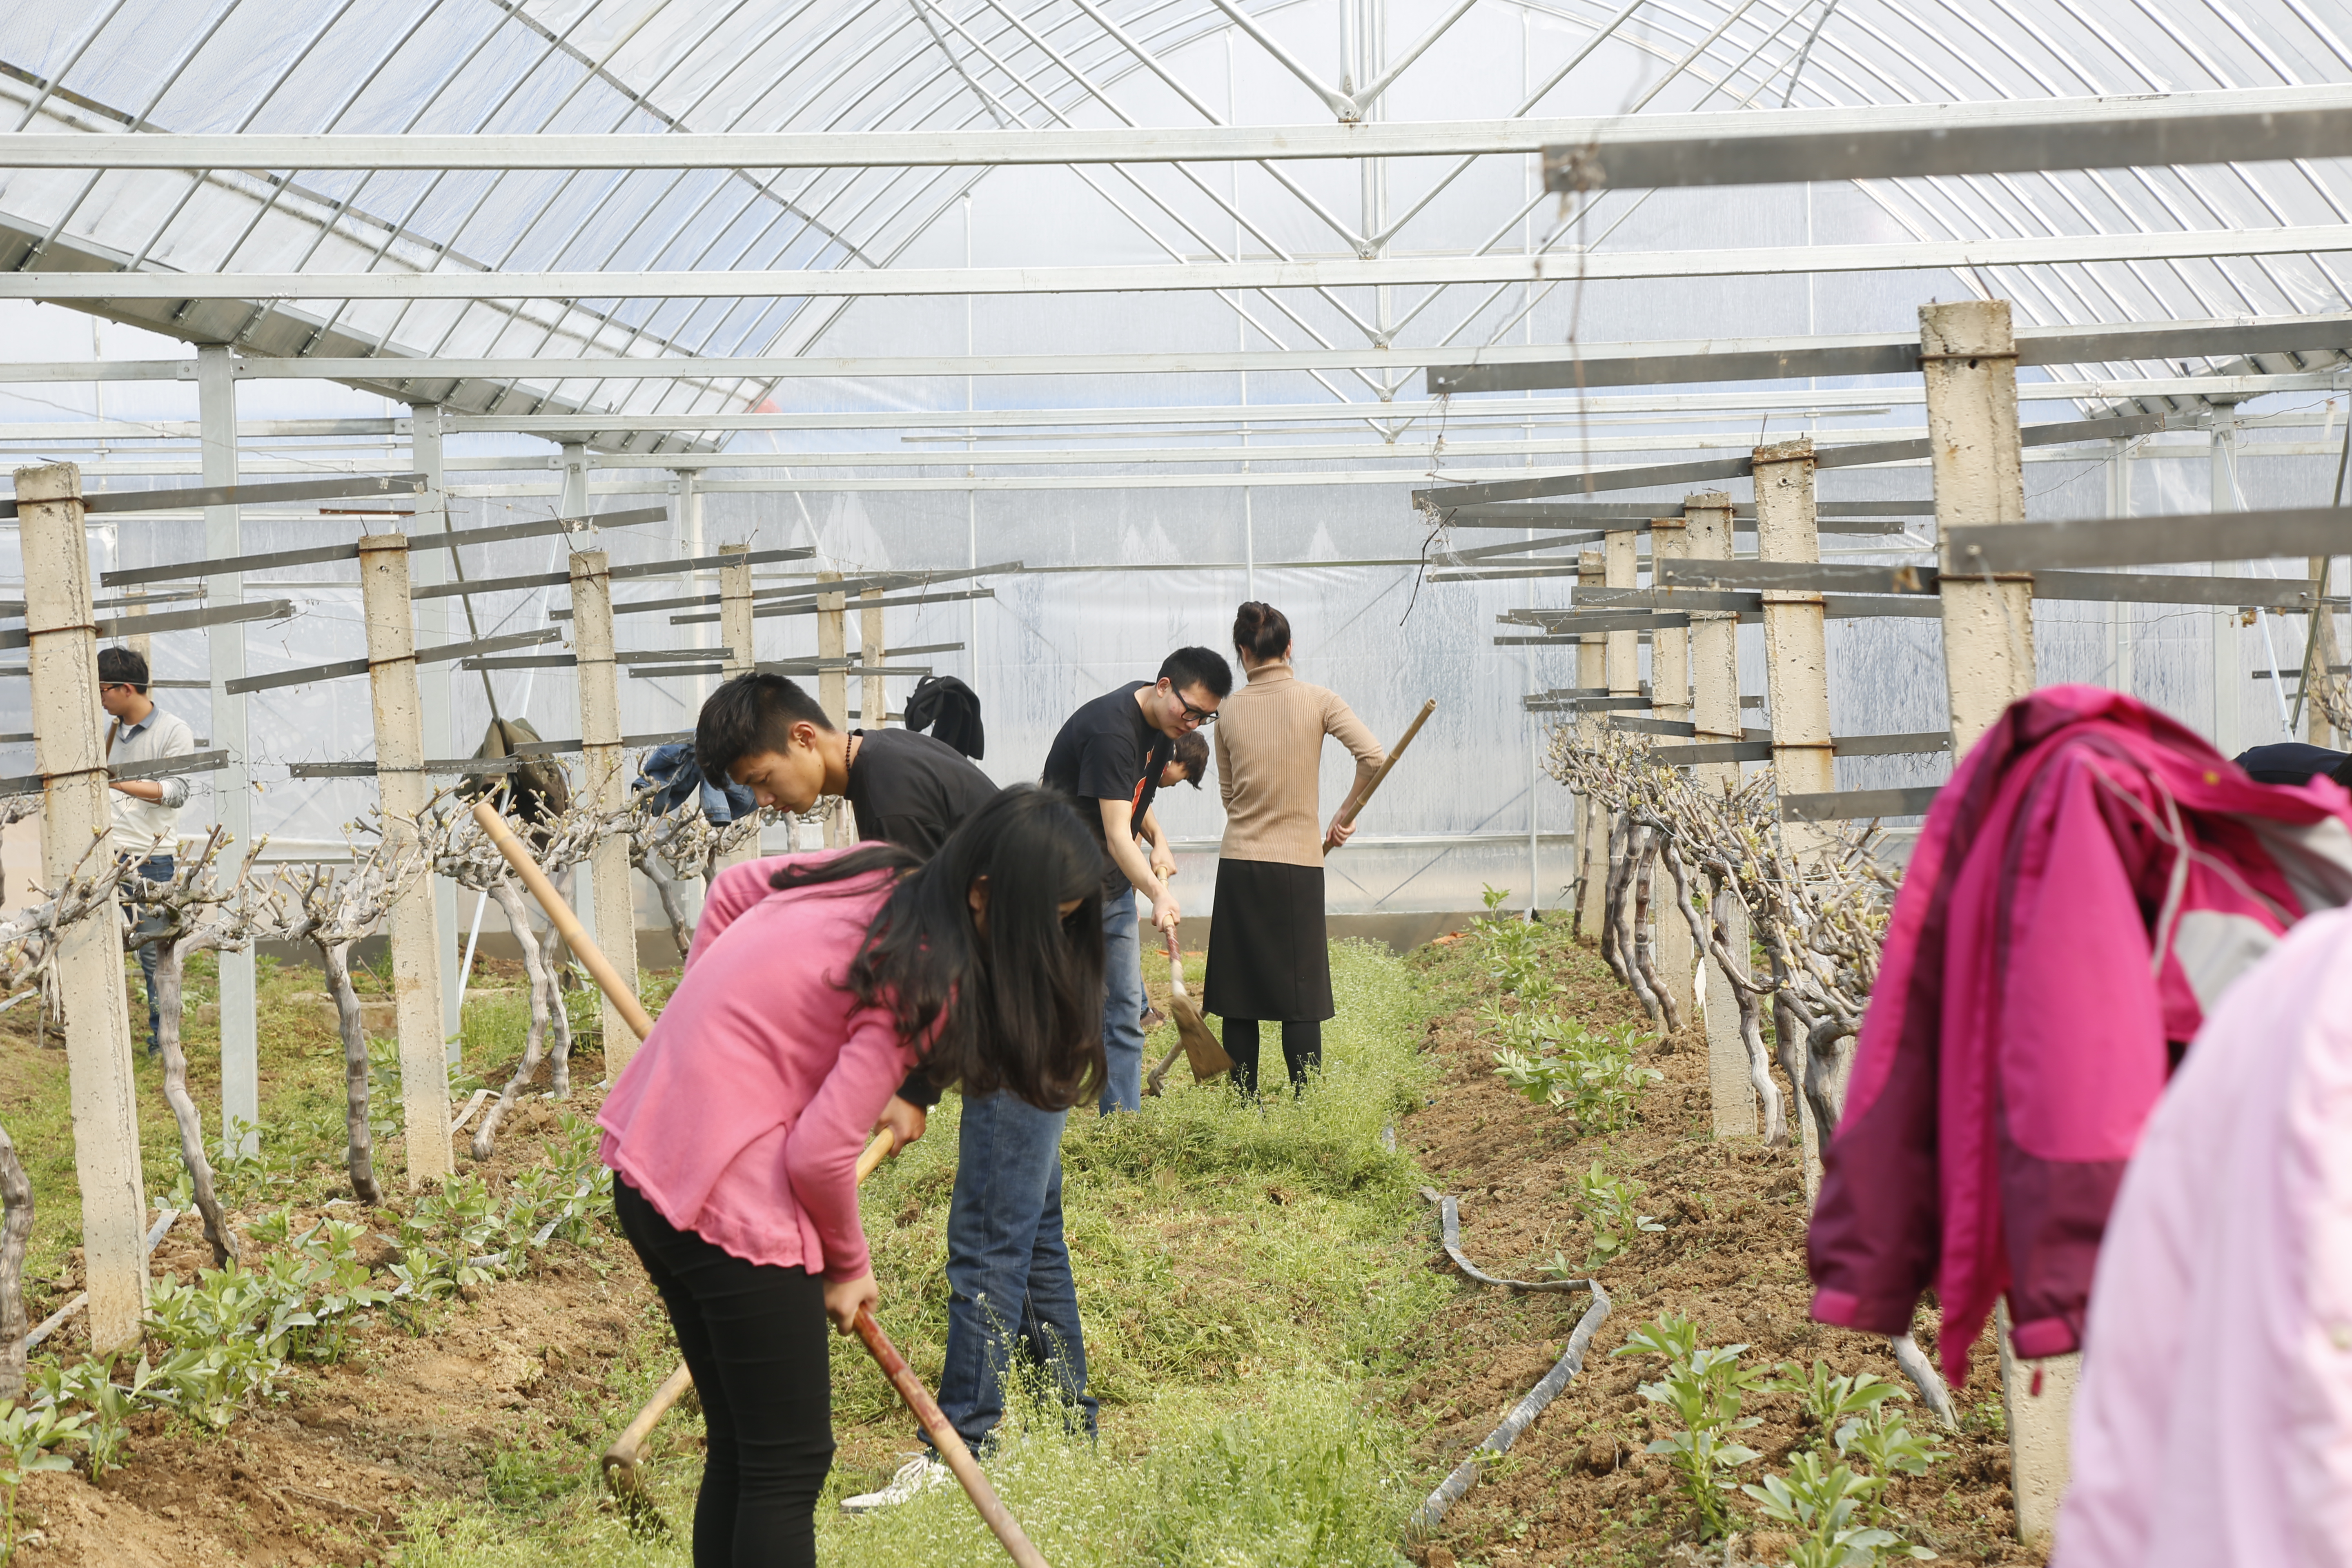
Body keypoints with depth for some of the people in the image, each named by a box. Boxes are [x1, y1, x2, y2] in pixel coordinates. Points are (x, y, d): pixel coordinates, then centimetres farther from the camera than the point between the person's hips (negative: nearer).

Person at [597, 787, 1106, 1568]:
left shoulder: (875, 873, 5)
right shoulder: (926, 978, -19)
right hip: (732, 1203, -9)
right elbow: (821, 1154, -19)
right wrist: (849, 1265, -1)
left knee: (738, 1447, 17)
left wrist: (707, 1024, 20)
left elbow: (730, 889, 21)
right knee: (790, 1466, 1)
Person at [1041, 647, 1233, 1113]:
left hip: (1113, 882, 9)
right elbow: (1117, 835, -33)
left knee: (1125, 1011, 6)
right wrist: (1158, 895, -46)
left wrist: (1158, 844, 8)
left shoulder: (1160, 721, 3)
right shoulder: (1111, 730, -26)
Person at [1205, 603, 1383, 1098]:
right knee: (1301, 994, 2)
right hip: (1298, 864, -2)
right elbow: (1374, 756, -13)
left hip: (1239, 861, 2)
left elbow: (1229, 794, 10)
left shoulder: (1230, 712, 3)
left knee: (1241, 991, 7)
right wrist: (1344, 815, 1)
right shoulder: (1316, 700, -4)